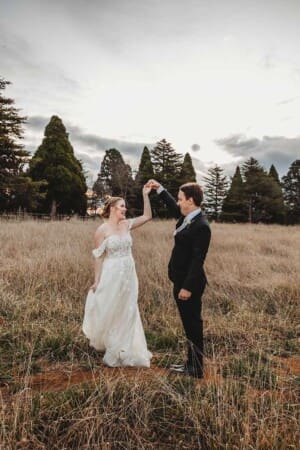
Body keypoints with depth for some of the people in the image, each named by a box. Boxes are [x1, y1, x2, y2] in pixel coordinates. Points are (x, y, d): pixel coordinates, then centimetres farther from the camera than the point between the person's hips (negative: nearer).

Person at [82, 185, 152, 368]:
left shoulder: (127, 224, 4)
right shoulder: (102, 230, -10)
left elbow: (148, 216, 2)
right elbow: (99, 257, -9)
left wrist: (146, 195, -4)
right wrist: (97, 281, -9)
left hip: (129, 275, 5)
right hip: (111, 275, -5)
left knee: (127, 313, 14)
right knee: (109, 313, 9)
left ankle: (122, 351, 32)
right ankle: (110, 348, 34)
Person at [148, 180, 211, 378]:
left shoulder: (201, 226, -22)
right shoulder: (187, 217, 6)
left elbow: (197, 260, -24)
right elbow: (173, 208, 28)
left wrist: (187, 287, -22)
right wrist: (160, 188, 26)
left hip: (189, 284, -9)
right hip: (181, 281, 9)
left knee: (193, 324, 5)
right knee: (189, 323, 19)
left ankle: (196, 369, 22)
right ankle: (192, 362, 34)